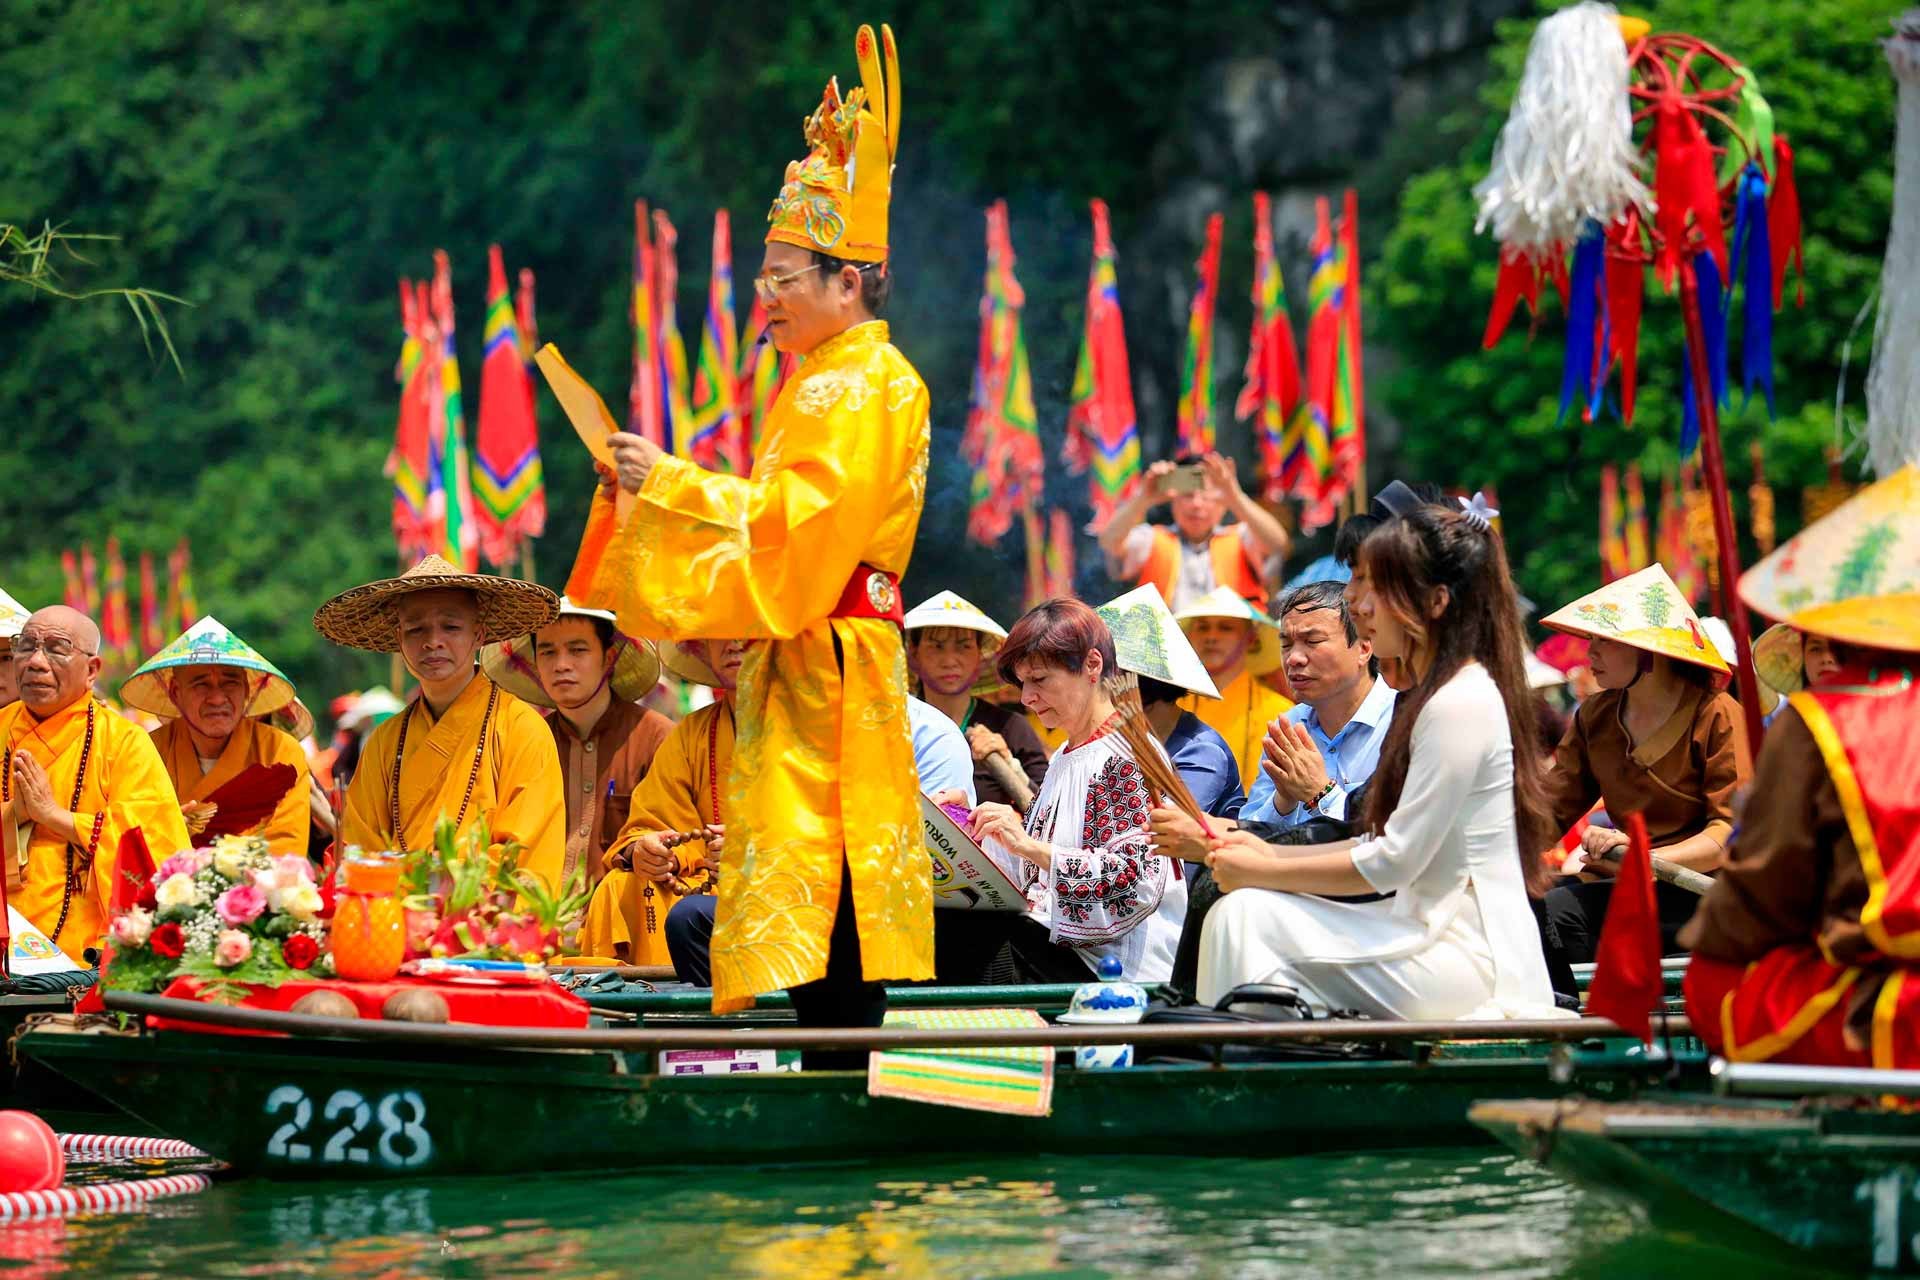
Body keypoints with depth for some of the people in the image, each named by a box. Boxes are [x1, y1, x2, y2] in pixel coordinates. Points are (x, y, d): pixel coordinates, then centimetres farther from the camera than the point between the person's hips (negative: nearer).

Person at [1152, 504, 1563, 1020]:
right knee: (1236, 913, 2)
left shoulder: (1461, 704, -14)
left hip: (1468, 961, -10)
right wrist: (1272, 854, 7)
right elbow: (1390, 847, 17)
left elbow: (1394, 861, -16)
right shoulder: (1436, 697, 19)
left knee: (1246, 915, -17)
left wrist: (1263, 871, -7)